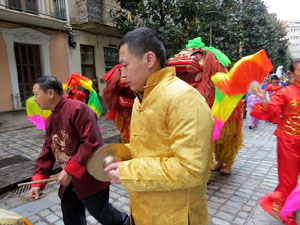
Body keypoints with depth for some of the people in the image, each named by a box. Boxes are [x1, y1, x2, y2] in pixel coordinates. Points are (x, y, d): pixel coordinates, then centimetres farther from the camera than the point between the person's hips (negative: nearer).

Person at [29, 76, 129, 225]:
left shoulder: (78, 109, -20)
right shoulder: (50, 120, 10)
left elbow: (92, 143, -26)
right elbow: (47, 152, 12)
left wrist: (70, 170, -23)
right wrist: (38, 181, 4)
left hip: (90, 179, -8)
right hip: (69, 180, 8)